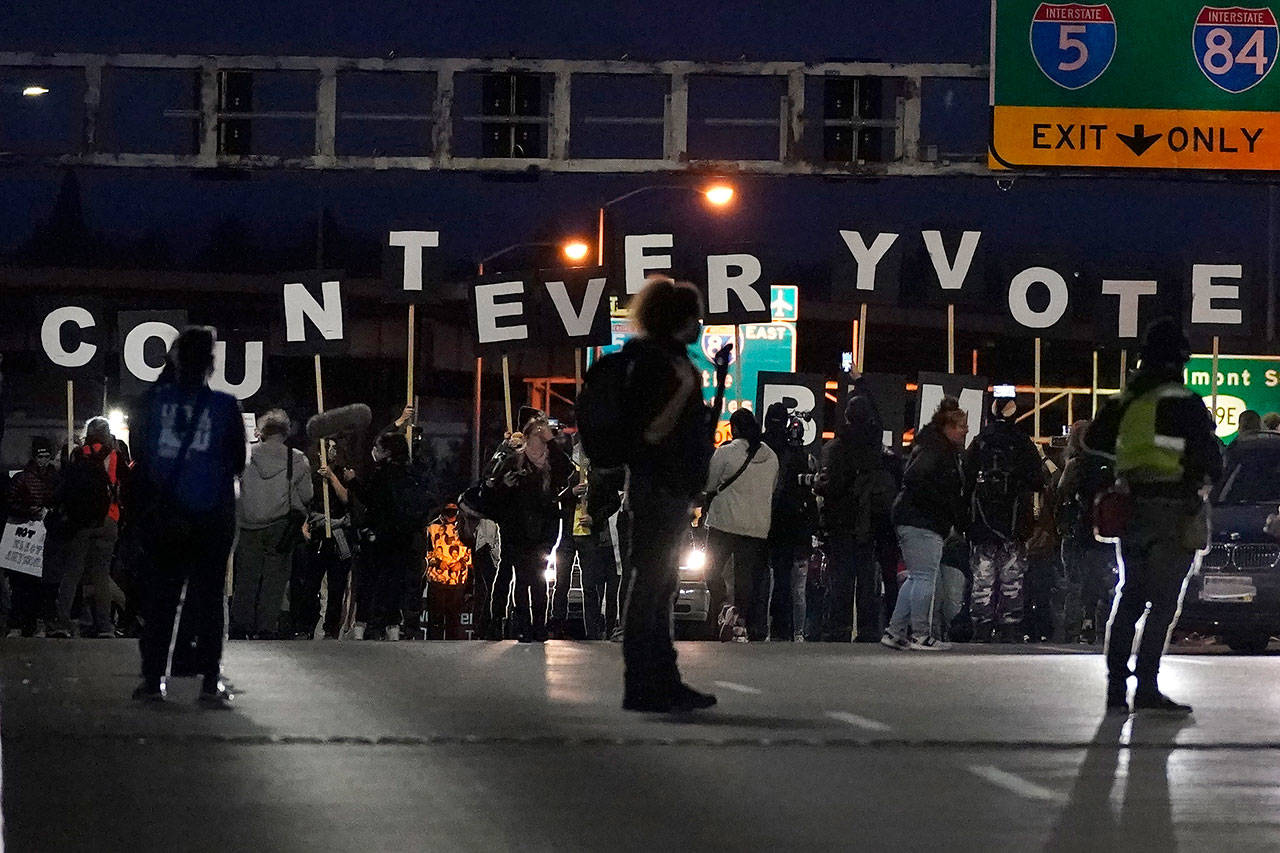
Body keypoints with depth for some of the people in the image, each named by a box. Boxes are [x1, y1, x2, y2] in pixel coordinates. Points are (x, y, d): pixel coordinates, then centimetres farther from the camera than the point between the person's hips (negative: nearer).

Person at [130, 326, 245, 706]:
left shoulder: (154, 400, -5)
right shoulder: (225, 407, -8)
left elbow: (138, 453, 4)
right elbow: (238, 462, 3)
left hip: (161, 518, 1)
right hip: (211, 517, -1)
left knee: (159, 594, 9)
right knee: (209, 596, 5)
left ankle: (153, 678, 8)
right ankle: (210, 681, 1)